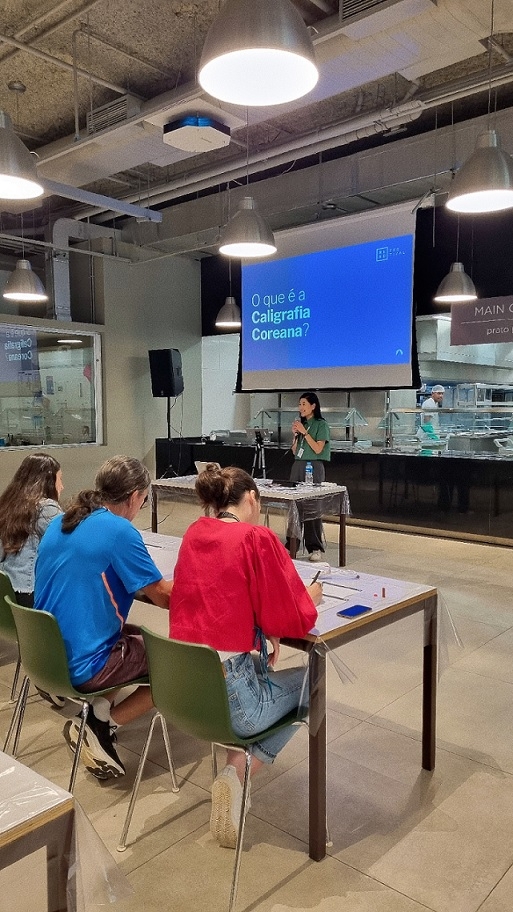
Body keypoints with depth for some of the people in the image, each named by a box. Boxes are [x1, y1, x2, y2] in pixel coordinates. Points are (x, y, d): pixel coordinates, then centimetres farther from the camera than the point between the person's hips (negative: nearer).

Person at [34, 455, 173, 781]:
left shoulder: (60, 523, 5)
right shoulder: (119, 531, -19)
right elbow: (162, 596, -12)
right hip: (82, 666, -8)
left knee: (139, 634, 26)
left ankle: (99, 711, 13)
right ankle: (102, 723, 2)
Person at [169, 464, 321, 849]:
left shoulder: (194, 533, 6)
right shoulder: (258, 538, -13)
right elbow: (296, 621, -10)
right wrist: (310, 596, 10)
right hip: (228, 699, -7)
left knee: (256, 664, 31)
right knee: (311, 680, 20)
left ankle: (236, 764, 22)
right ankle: (240, 771, 8)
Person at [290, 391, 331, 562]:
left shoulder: (321, 425, -1)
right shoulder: (301, 424, 16)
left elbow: (318, 449, -12)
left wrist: (304, 432, -12)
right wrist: (295, 435, 2)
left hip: (313, 467, -6)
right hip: (298, 466, 6)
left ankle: (316, 548, -3)